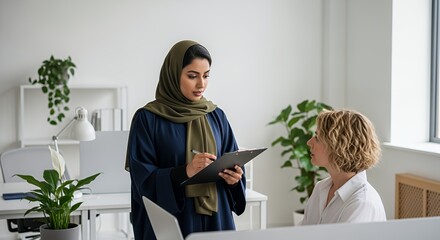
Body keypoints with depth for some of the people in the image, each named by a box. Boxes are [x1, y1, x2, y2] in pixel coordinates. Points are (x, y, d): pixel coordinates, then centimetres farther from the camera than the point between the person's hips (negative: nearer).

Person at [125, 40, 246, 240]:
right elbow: (143, 179, -12)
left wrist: (234, 177, -14)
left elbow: (233, 164, 8)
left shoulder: (216, 116, 5)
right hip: (169, 223, -4)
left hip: (215, 218, 4)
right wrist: (185, 172, -26)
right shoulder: (147, 118, -8)